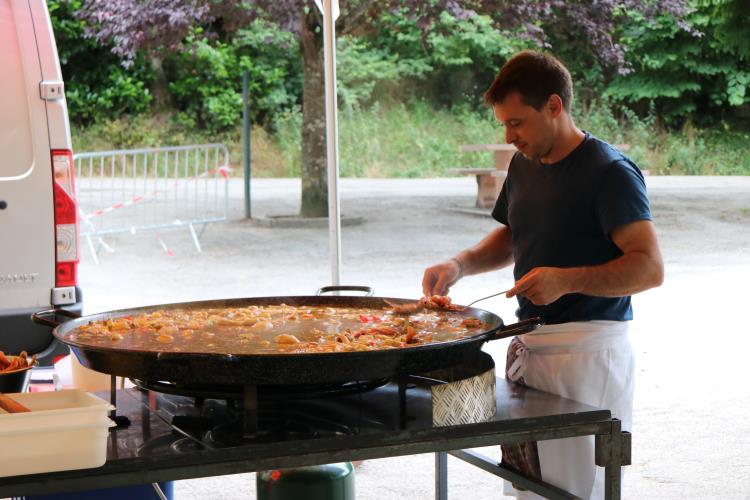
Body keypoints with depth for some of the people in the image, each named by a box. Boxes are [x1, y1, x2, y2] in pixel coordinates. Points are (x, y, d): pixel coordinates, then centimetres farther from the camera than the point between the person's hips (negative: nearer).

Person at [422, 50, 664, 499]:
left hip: (588, 349, -8)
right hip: (530, 347, 8)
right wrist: (460, 265, 9)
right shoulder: (524, 165, 12)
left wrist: (567, 280, -29)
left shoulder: (610, 172, -13)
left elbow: (650, 268, -19)